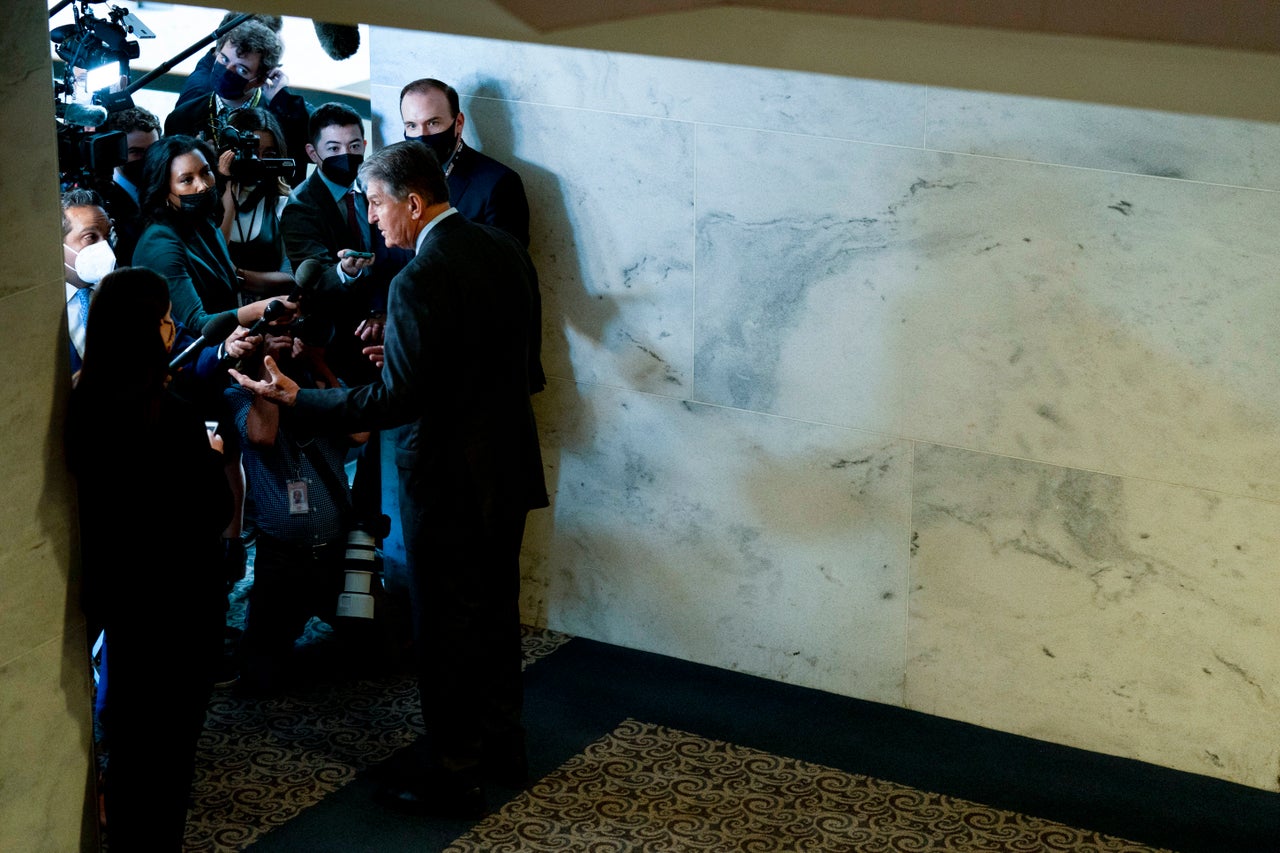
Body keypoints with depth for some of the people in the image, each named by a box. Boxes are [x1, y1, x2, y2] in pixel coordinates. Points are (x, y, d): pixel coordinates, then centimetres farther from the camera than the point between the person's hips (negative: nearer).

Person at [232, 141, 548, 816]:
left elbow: (397, 400, -22)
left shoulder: (418, 283, -23)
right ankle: (502, 747, 35)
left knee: (444, 631, 5)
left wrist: (295, 397, -15)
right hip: (511, 465, 8)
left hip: (453, 480, -8)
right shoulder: (505, 250, 3)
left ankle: (453, 778, 15)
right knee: (495, 610, 21)